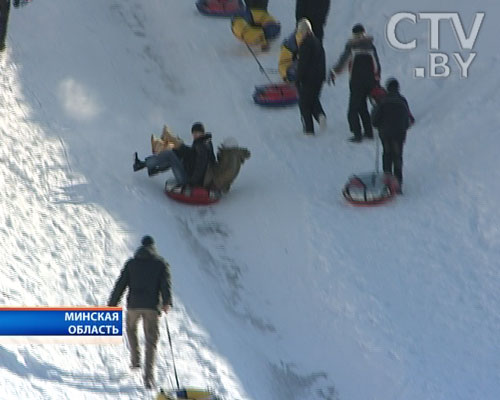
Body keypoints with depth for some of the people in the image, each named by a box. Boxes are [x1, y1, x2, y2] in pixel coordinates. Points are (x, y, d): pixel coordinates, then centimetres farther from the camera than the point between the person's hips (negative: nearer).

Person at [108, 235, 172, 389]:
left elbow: (120, 285, 7)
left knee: (131, 328, 32)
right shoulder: (161, 264, 7)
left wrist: (112, 305, 10)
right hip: (152, 307, -1)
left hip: (134, 304, 1)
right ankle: (149, 375, -15)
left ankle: (135, 358, 22)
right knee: (151, 341, -1)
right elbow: (165, 284, -8)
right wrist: (167, 302, -17)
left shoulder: (131, 263, 11)